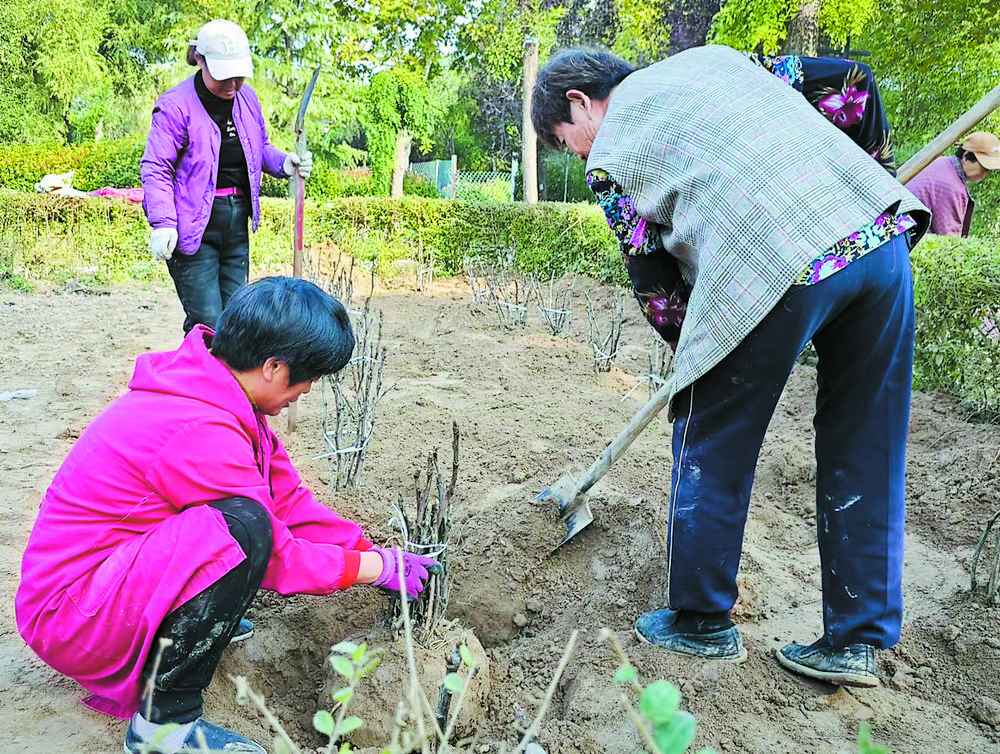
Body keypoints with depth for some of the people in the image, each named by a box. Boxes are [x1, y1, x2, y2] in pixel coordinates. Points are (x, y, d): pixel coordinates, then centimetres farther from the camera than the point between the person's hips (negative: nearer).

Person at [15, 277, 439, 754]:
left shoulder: (218, 391, 0)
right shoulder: (199, 433, -29)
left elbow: (288, 499, 6)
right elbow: (275, 558, -20)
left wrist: (370, 549, 2)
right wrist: (378, 568, -10)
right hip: (68, 616, -9)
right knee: (245, 527, -32)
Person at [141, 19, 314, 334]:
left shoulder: (247, 98, 7)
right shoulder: (176, 105, -12)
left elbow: (260, 148, 22)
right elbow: (155, 169, -11)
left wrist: (284, 162, 0)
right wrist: (162, 223, -23)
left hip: (237, 225, 6)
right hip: (193, 228, -6)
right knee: (207, 323, -9)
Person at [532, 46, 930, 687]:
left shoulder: (611, 155, 13)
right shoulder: (714, 57, 29)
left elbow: (655, 282, 11)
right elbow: (850, 82, 22)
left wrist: (693, 350, 26)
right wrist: (879, 173, 31)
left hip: (779, 269, -6)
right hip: (882, 236, 7)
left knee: (711, 449, 13)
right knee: (866, 456, 15)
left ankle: (702, 622, 29)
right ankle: (856, 642, 26)